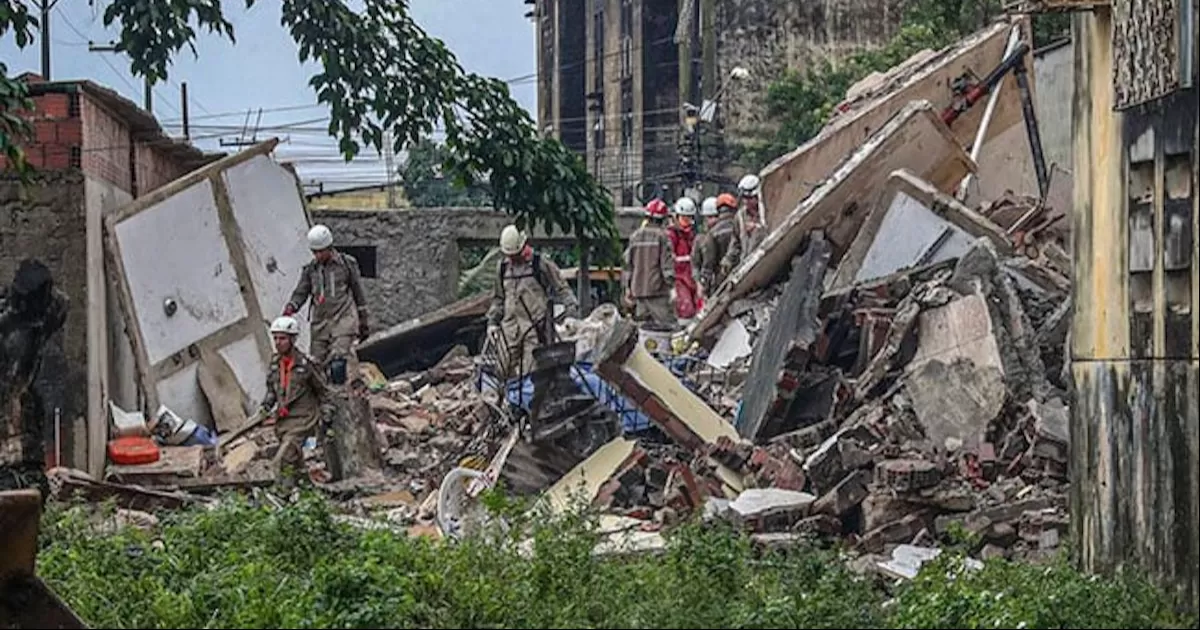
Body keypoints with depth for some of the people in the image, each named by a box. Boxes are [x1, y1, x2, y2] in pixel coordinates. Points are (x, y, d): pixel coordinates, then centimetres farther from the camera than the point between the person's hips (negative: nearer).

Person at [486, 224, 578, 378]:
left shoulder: (541, 264, 0)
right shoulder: (503, 267, 15)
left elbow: (560, 288, 4)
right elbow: (498, 298, 25)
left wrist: (571, 305, -11)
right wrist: (492, 321, 18)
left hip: (535, 327, -5)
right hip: (510, 328, 5)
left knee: (530, 371, -12)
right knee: (506, 370, 0)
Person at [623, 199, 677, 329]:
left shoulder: (635, 236, 11)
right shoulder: (662, 236, -6)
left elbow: (628, 264, 14)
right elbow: (667, 264, -11)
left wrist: (627, 287, 21)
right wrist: (672, 286, -9)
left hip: (638, 289, 6)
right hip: (657, 289, -6)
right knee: (667, 324, -8)